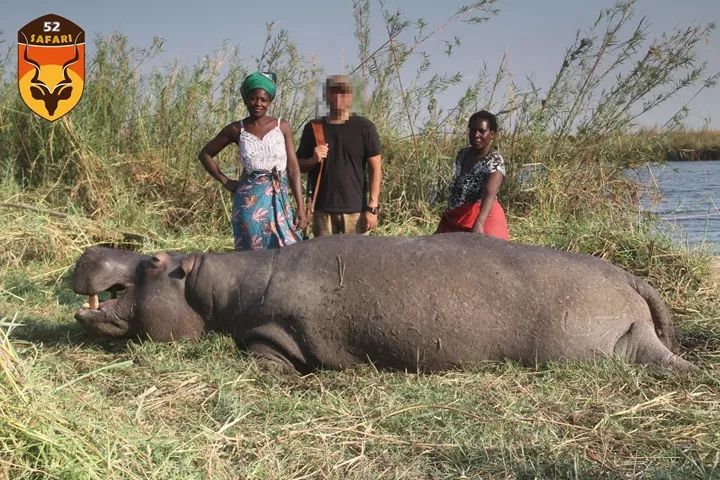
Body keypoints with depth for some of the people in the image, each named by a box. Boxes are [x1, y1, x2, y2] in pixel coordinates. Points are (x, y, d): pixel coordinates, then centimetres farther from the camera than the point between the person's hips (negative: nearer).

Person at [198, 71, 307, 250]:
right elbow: (205, 154, 14)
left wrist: (300, 208, -3)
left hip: (278, 200, 1)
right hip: (249, 200, -1)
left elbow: (293, 168, 2)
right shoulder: (236, 130, 3)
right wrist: (226, 181, 5)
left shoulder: (282, 127, 4)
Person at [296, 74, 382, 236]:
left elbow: (375, 168, -1)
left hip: (355, 209, -2)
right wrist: (313, 160, -8)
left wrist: (372, 208, -8)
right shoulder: (313, 128, 8)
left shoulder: (363, 127, 0)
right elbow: (298, 165, 15)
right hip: (322, 209, 3)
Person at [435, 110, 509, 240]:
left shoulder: (494, 161, -17)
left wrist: (479, 224, -48)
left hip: (482, 218, -7)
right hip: (455, 220, 7)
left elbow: (490, 194, -33)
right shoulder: (463, 154, 6)